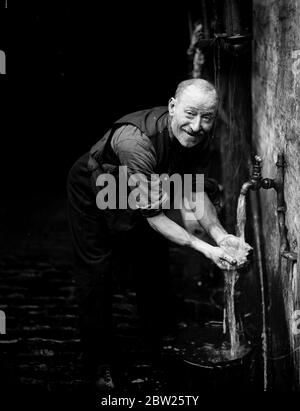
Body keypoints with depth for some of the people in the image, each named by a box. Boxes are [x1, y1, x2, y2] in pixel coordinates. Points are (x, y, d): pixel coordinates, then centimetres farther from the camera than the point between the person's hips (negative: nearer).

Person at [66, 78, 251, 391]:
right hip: (93, 193, -6)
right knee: (95, 278, -2)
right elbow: (153, 216, -39)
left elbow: (195, 192, -15)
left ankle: (160, 341, 40)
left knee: (155, 265, 16)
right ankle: (100, 366, 16)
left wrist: (220, 235, -32)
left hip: (140, 192, 7)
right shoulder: (137, 141, -44)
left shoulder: (200, 138, -22)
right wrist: (204, 248, -43)